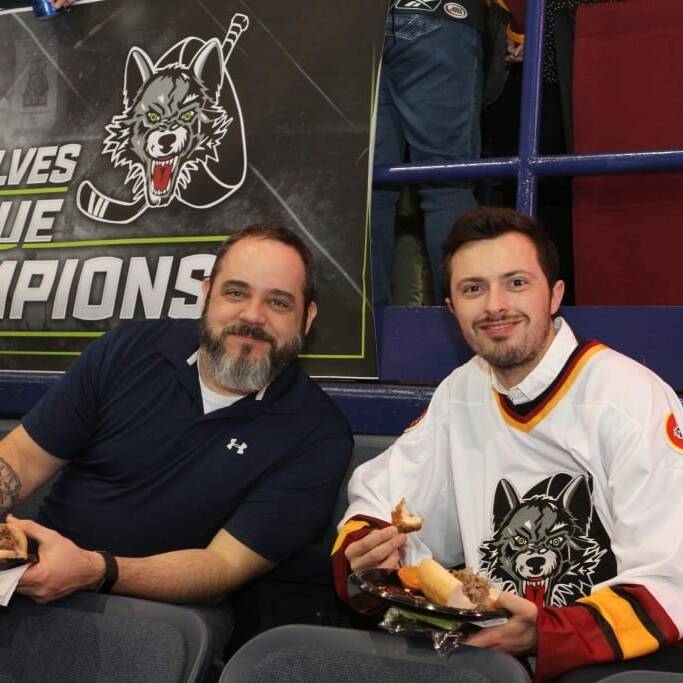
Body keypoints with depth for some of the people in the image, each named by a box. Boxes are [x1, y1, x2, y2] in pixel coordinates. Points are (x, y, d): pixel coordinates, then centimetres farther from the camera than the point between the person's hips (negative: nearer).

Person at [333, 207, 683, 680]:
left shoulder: (632, 399, -14)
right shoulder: (461, 394, 4)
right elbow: (379, 501, 9)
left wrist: (547, 635, -29)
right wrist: (367, 554, -12)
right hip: (496, 639, 4)